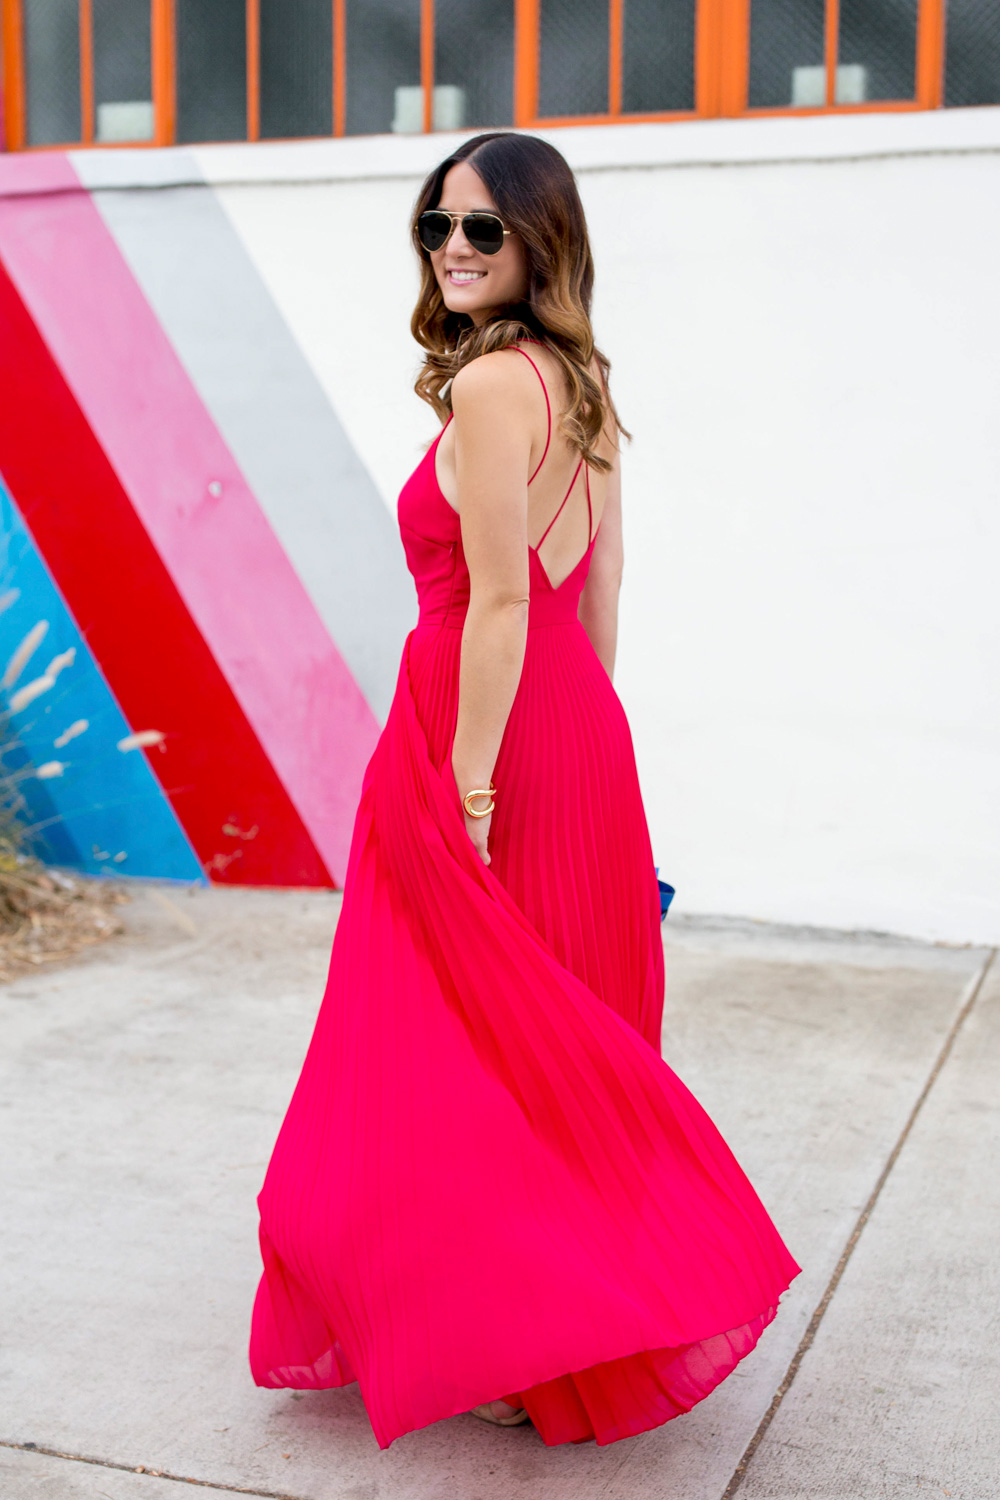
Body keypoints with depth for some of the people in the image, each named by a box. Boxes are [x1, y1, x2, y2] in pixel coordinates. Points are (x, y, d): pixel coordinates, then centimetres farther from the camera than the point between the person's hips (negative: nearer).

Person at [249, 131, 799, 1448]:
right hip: (582, 735, 9)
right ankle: (630, 1295, 31)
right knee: (561, 1033, 18)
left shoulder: (492, 381, -15)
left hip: (480, 730, -9)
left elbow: (498, 602, -21)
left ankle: (537, 1342, 16)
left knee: (467, 1042, 4)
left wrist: (466, 790, -20)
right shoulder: (584, 387, 13)